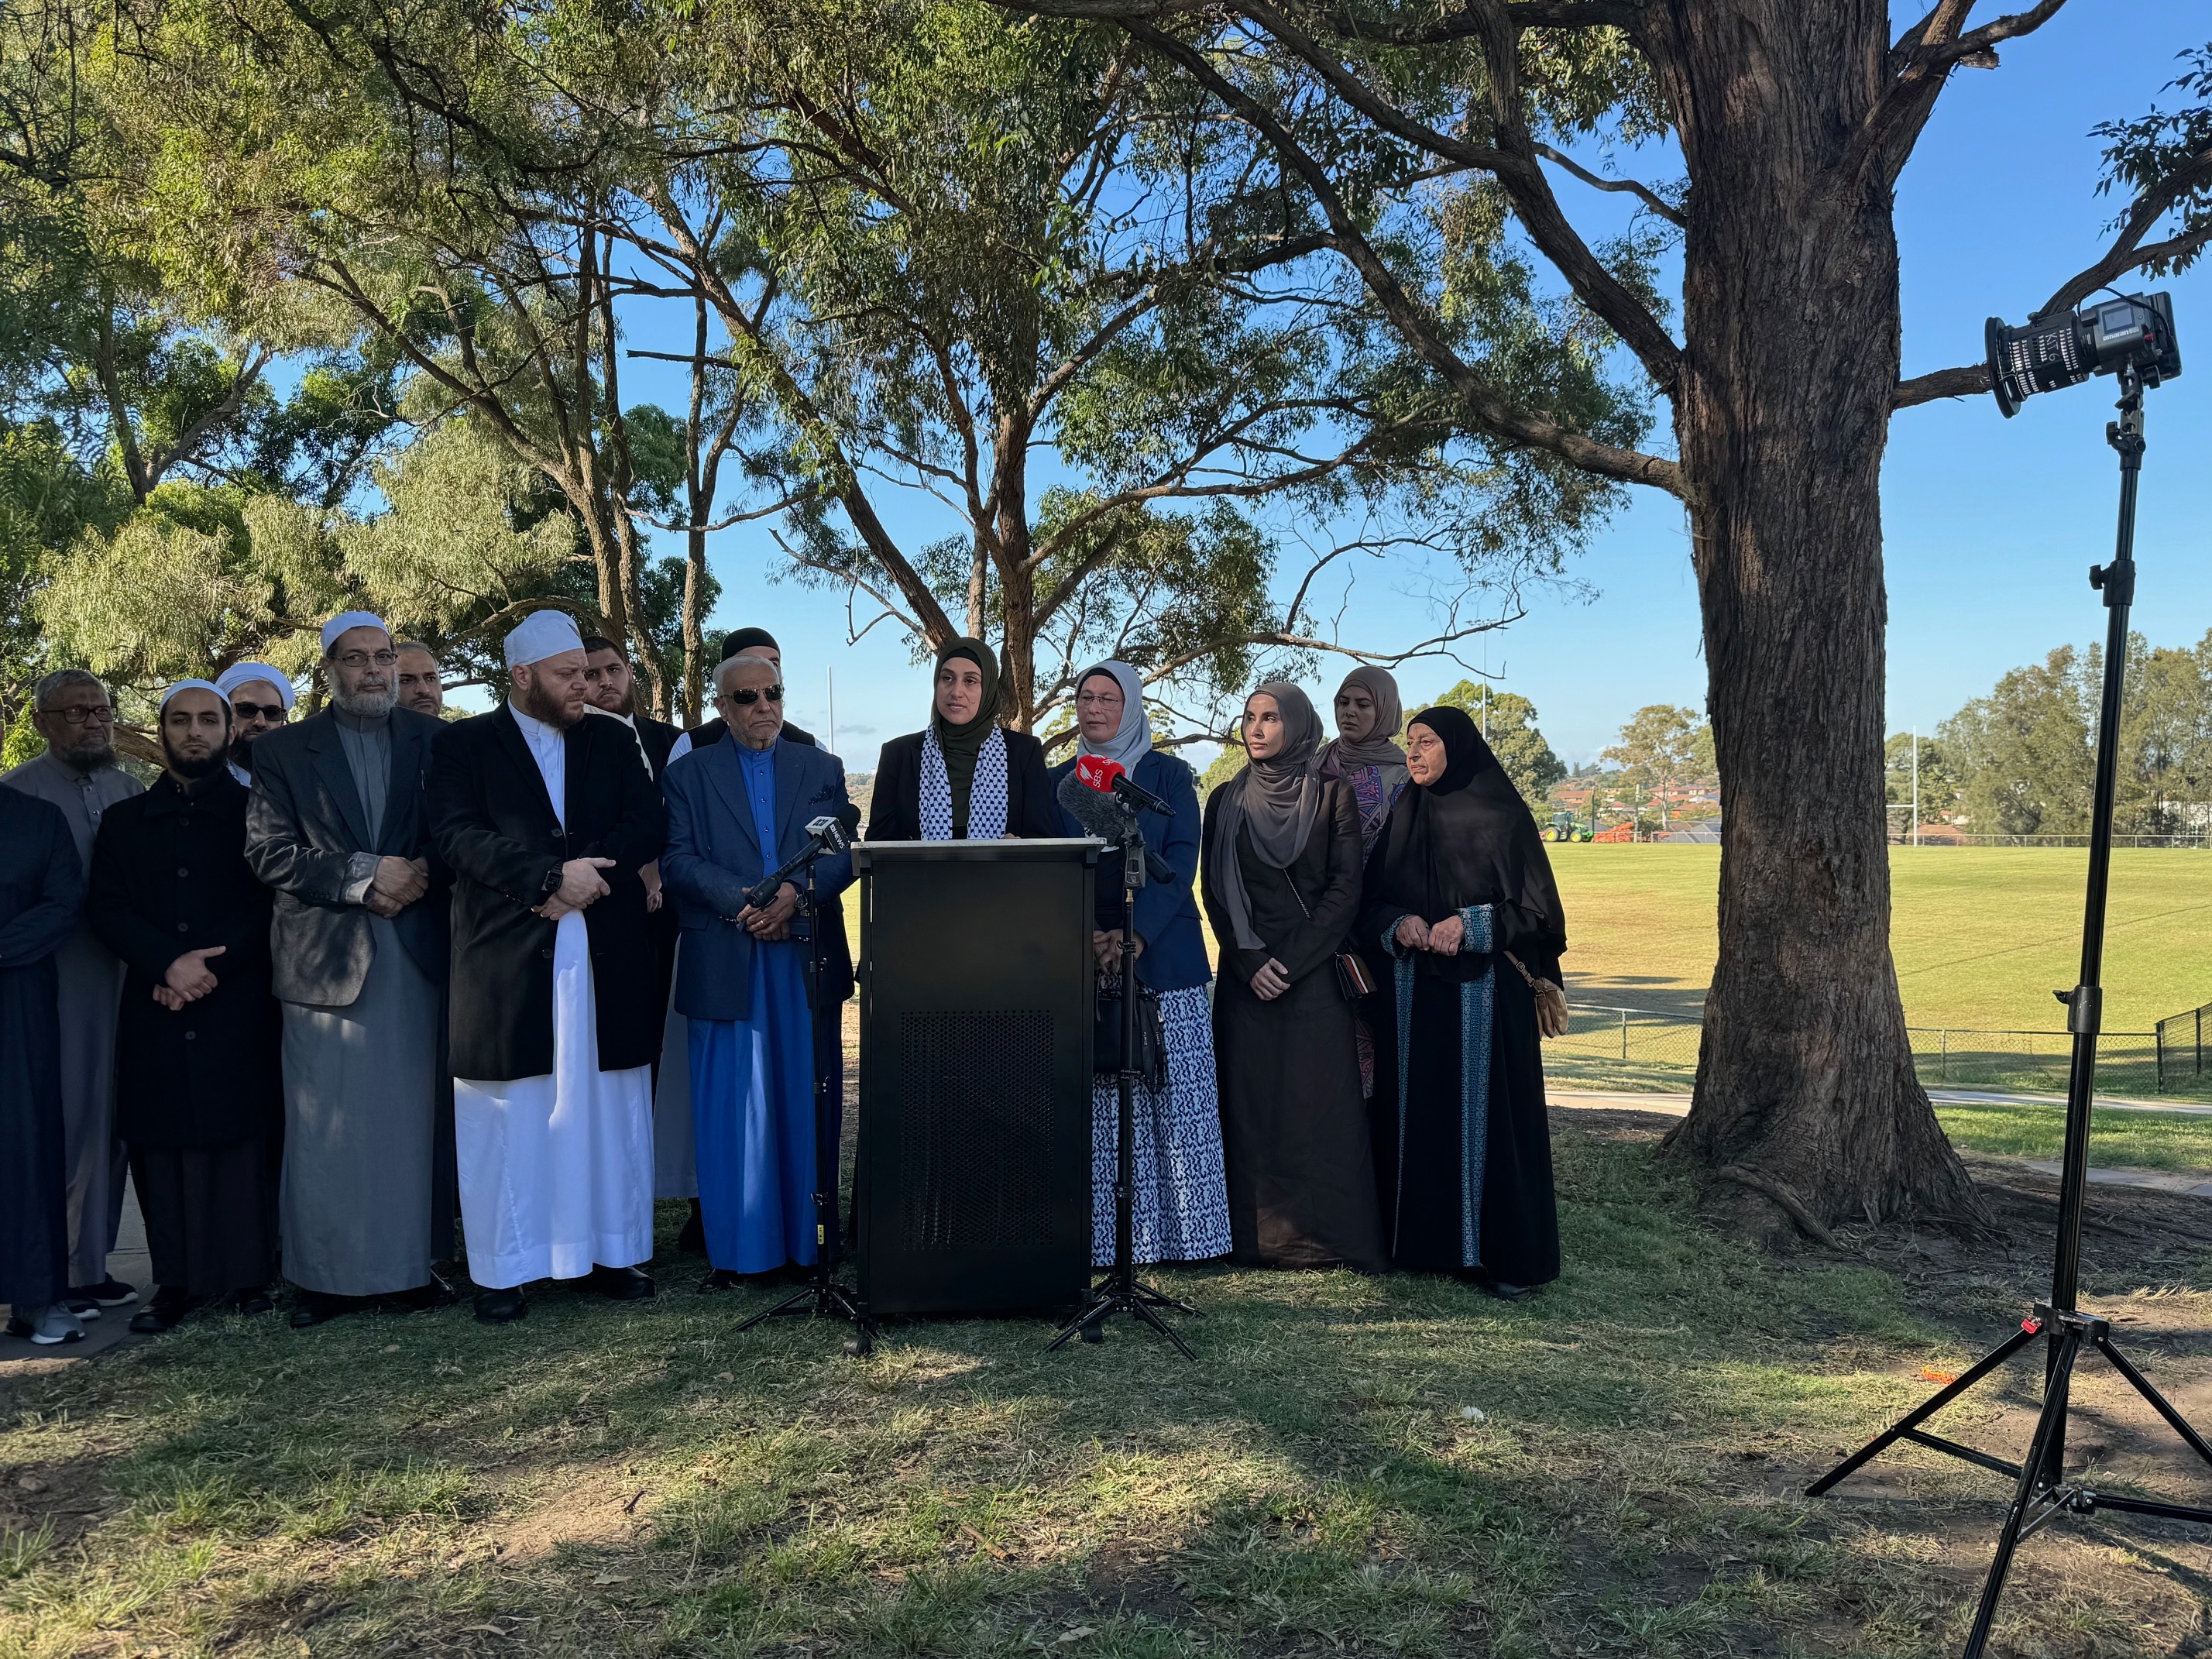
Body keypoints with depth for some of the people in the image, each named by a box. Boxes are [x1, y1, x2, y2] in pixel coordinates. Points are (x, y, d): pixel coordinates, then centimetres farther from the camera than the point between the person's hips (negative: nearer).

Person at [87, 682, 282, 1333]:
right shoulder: (124, 820, 17)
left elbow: (274, 904, 0)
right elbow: (106, 907, 6)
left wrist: (214, 969, -12)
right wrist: (168, 963, -11)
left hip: (241, 1007, -2)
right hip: (156, 1012, 2)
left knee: (244, 1140, -3)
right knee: (164, 1146, 1)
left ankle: (248, 1275, 3)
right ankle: (178, 1280, 8)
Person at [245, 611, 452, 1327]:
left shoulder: (434, 742, 8)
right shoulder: (284, 751, 5)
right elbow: (268, 850, -4)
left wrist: (418, 879, -12)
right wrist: (363, 876, -13)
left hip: (419, 958, 1)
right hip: (327, 960, -1)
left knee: (417, 1120, 7)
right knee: (325, 1128, 3)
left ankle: (417, 1262, 17)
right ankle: (324, 1274, 14)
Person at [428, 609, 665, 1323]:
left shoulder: (614, 742, 13)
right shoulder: (463, 745, 4)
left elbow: (646, 825, 3)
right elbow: (458, 835, -9)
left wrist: (582, 876, -14)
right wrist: (553, 877, -19)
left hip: (607, 958, 3)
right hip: (507, 961, -3)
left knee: (609, 1110, 7)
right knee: (510, 1119, 2)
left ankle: (610, 1252, 18)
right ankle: (504, 1269, 13)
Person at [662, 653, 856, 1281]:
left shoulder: (823, 770, 13)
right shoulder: (689, 774, 8)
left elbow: (844, 853, 4)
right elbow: (678, 860, -2)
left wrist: (798, 893, -14)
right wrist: (744, 900, -16)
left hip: (806, 958, 2)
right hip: (725, 965, -1)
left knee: (807, 1102, 6)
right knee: (728, 1108, 1)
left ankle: (808, 1239, 15)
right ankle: (733, 1247, 11)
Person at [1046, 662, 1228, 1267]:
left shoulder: (1168, 775, 6)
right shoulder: (1058, 781, 13)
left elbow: (1181, 860, -4)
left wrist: (1136, 933, -17)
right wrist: (1082, 935, -10)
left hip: (1162, 956, -1)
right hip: (1081, 962, 2)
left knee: (1173, 1099, -2)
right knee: (1096, 1105, 0)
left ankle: (1182, 1230, 6)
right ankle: (1102, 1235, 6)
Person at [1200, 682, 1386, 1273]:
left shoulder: (1332, 796, 2)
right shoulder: (1226, 801, 9)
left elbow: (1345, 888, -4)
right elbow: (1215, 890, 5)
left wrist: (1290, 960, -11)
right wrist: (1249, 960, -8)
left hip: (1315, 974, -2)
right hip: (1246, 974, 2)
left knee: (1319, 1100, -3)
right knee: (1251, 1102, 2)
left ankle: (1328, 1233, 5)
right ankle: (1258, 1237, 8)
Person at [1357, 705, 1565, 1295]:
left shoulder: (1502, 815, -3)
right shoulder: (1402, 819, 11)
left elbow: (1537, 907, -5)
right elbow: (1371, 903, 13)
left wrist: (1470, 925, -16)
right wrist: (1398, 925, -8)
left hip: (1484, 991, -4)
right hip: (1414, 990, 5)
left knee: (1486, 1110, -3)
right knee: (1419, 1109, 5)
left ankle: (1505, 1252, 6)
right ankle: (1426, 1239, 15)